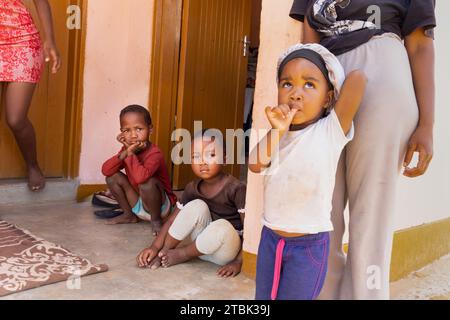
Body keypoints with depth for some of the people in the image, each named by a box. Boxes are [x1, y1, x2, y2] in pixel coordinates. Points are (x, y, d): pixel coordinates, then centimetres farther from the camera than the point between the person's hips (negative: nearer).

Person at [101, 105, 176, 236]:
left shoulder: (154, 153, -26)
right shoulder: (126, 149, -3)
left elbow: (141, 177, -45)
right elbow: (105, 170, -14)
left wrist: (131, 153, -32)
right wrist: (125, 153, -27)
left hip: (161, 205, -7)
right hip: (138, 205, 7)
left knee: (147, 183, -36)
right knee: (112, 177, -6)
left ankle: (156, 219, -9)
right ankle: (129, 215, 10)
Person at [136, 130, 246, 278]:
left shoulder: (236, 188, -20)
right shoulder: (192, 188, -4)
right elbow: (173, 220, -2)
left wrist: (238, 262, -23)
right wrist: (155, 247, -15)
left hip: (226, 250, -4)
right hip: (201, 246, 4)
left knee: (222, 226, -38)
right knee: (197, 206, -23)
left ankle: (181, 254, -11)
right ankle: (163, 253, -9)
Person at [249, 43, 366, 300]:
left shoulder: (331, 131, -14)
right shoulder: (280, 133, 2)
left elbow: (358, 77, -23)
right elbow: (255, 165, -12)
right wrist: (276, 132, -23)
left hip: (309, 245, -5)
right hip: (270, 238, 5)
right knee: (263, 297, 18)